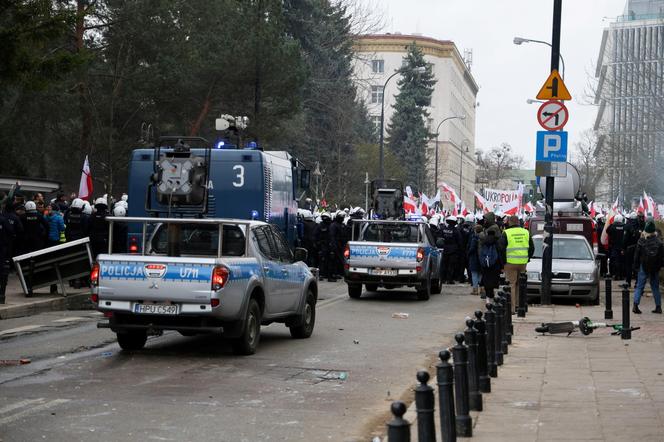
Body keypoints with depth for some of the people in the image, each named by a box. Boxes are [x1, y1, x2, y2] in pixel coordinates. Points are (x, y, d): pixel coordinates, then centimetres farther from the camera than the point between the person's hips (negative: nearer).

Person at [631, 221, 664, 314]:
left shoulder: (641, 241, -9)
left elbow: (637, 254, -3)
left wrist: (636, 265, 6)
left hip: (644, 266, -2)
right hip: (655, 268, 2)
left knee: (639, 286, 3)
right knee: (655, 287, 11)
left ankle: (635, 305, -9)